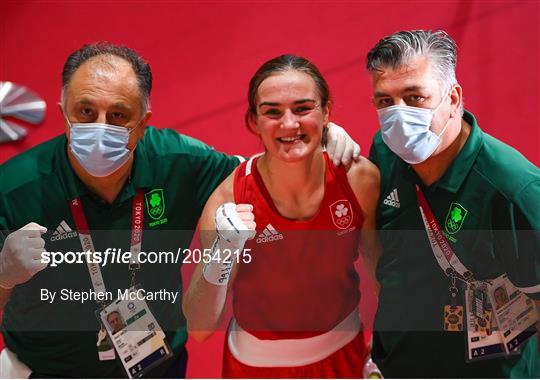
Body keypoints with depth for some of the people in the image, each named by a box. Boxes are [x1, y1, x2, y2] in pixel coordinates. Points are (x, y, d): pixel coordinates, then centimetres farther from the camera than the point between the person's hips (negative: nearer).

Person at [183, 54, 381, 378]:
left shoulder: (362, 179, -19)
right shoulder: (229, 199, -24)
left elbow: (379, 259, 1)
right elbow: (199, 328, -22)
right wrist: (222, 255, -37)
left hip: (343, 351, 2)